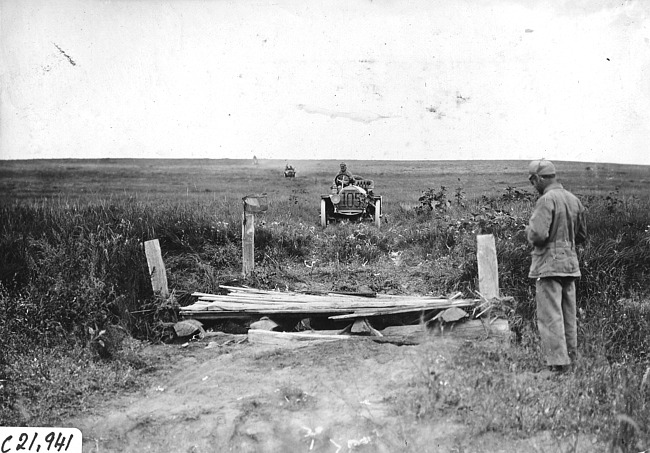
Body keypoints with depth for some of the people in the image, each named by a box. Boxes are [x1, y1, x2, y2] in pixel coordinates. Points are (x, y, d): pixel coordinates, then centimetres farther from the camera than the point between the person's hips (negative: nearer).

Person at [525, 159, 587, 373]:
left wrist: (529, 231, -1)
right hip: (571, 263, 8)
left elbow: (538, 234, -22)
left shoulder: (547, 200, -14)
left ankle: (558, 363, -6)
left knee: (550, 316, -5)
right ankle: (570, 359, 21)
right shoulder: (574, 200, 11)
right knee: (568, 315, 14)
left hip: (549, 264, -8)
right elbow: (582, 235, 17)